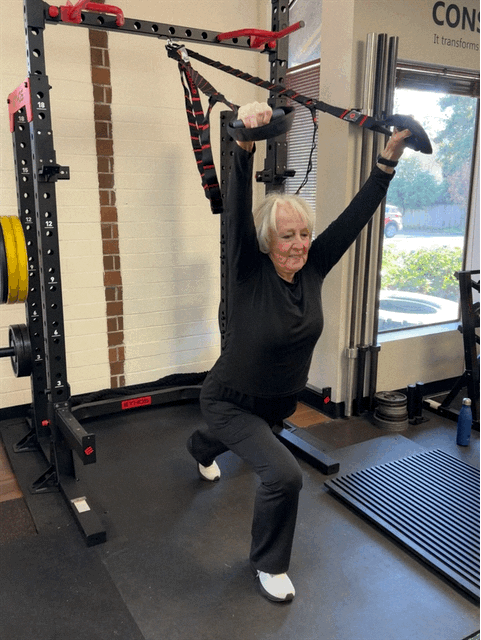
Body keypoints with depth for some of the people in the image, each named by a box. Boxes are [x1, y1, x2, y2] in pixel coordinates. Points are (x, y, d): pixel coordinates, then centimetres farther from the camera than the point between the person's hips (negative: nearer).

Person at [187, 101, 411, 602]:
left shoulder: (312, 269, -14)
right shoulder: (249, 273, -27)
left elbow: (354, 216, -16)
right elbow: (237, 213, -43)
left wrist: (389, 160, -22)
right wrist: (245, 148, -57)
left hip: (278, 401, 6)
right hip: (231, 402, -6)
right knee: (283, 475, -21)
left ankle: (201, 450, 75)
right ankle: (268, 565, 10)